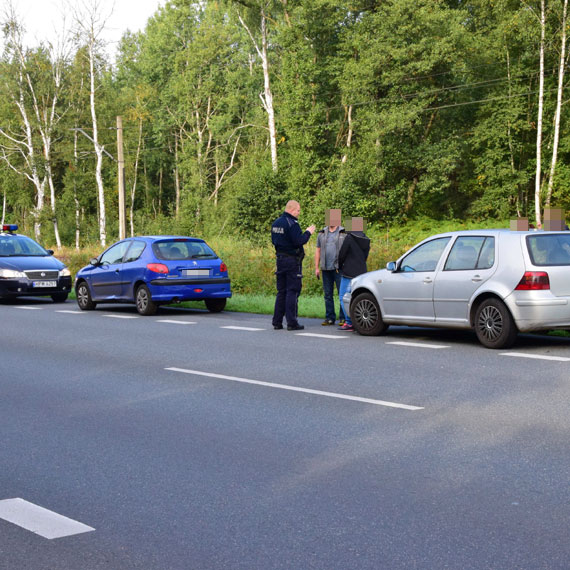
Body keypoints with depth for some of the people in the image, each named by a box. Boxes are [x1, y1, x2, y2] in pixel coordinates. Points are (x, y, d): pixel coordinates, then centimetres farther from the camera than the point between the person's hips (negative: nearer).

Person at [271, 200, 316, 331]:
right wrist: (308, 233, -5)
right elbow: (299, 241, -21)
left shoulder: (276, 223, 12)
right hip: (292, 260, -8)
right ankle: (291, 323, -5)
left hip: (280, 259, 8)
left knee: (281, 291, 12)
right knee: (292, 291, -4)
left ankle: (277, 322, 11)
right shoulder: (292, 224, -15)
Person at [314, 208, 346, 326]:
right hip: (326, 268, 4)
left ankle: (343, 318, -2)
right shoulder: (322, 234, 14)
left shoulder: (344, 233, 3)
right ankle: (329, 318, 12)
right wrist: (316, 267, 9)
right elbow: (318, 251, 16)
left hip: (339, 268, -4)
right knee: (328, 294, 6)